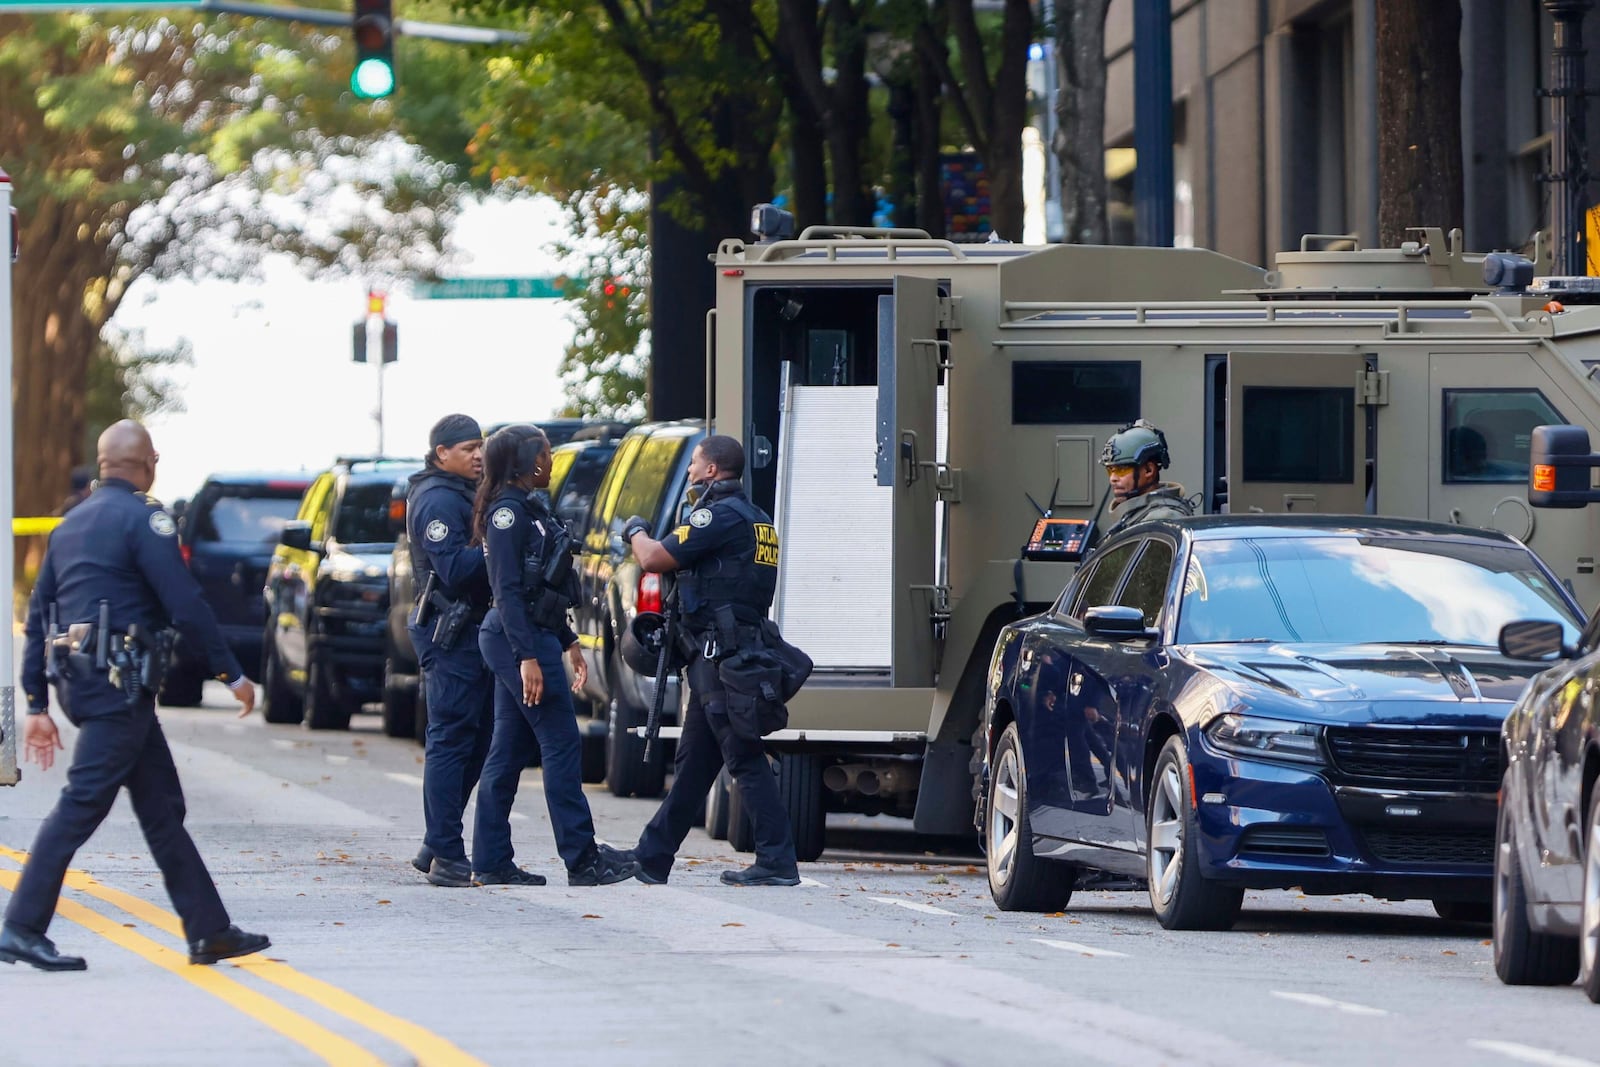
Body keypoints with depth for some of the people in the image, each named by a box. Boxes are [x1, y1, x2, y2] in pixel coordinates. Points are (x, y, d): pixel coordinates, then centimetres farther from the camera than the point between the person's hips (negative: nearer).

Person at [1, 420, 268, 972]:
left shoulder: (71, 524, 17)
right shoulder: (142, 517, -8)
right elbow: (185, 603, -14)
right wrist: (232, 674, -6)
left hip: (77, 678, 9)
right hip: (118, 679, -9)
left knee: (162, 806, 11)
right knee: (83, 802, -10)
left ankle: (209, 931, 13)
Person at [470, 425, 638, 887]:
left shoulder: (531, 509, 17)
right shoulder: (508, 512, -13)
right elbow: (508, 591, -19)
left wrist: (568, 642, 23)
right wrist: (528, 658, -24)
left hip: (533, 636, 10)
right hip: (521, 640, -10)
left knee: (509, 752, 9)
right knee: (561, 745, -8)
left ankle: (492, 862, 9)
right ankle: (582, 860, -6)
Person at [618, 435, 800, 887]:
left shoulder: (720, 515, -13)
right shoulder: (757, 520, 18)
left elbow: (654, 558, -14)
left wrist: (636, 532, 7)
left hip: (720, 658, -10)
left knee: (746, 761, -10)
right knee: (692, 764, 14)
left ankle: (777, 862, -12)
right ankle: (652, 858, 21)